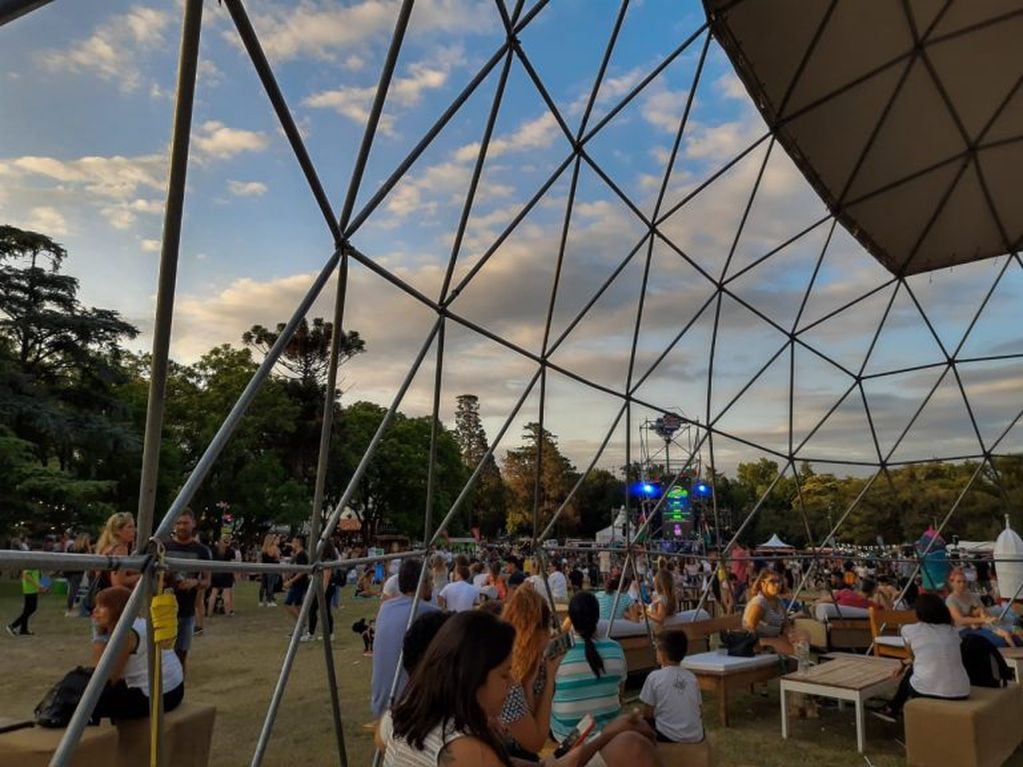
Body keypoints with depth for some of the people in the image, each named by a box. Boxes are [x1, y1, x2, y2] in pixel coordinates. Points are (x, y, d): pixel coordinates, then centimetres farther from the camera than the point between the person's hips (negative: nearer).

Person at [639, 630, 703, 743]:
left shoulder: (654, 677, -9)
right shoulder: (692, 677, 3)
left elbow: (647, 714, -5)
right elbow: (697, 707, 10)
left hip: (669, 737, -4)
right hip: (696, 737, 4)